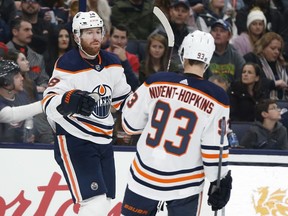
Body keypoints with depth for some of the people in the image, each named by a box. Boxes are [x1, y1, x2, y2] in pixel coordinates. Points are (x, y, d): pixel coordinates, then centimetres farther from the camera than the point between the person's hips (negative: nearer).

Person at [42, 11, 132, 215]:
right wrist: (68, 101, -43)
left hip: (104, 142, 8)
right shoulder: (67, 65, -16)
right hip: (74, 143, -8)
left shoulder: (112, 63, 5)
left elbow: (124, 98, 22)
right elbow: (49, 103, -26)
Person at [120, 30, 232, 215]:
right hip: (185, 185, -1)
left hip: (145, 177, 1)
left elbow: (130, 123, 2)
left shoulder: (156, 83, -7)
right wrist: (220, 182, 0)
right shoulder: (215, 99, -12)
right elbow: (215, 148, -12)